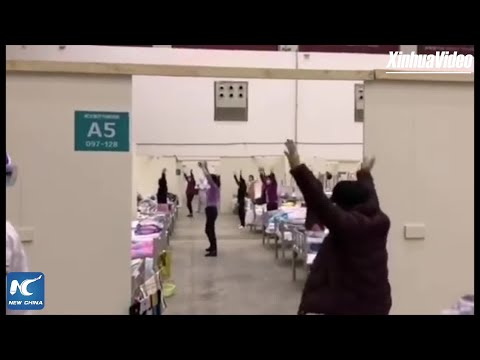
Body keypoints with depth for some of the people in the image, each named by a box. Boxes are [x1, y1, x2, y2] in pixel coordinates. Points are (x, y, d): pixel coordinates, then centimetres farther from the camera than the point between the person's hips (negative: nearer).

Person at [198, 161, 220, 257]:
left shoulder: (214, 187, -14)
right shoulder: (213, 187, 10)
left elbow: (207, 176, -21)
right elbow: (209, 175, 20)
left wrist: (203, 167, -11)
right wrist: (204, 167, 19)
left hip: (211, 210, -10)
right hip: (211, 209, 10)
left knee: (210, 230, -7)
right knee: (209, 229, 20)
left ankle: (214, 251, -5)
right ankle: (212, 246, 34)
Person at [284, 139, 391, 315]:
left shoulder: (347, 225, -23)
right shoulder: (381, 221, -1)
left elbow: (319, 200, -30)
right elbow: (369, 197, 17)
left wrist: (297, 168, -31)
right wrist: (365, 173, 35)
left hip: (346, 305, -8)